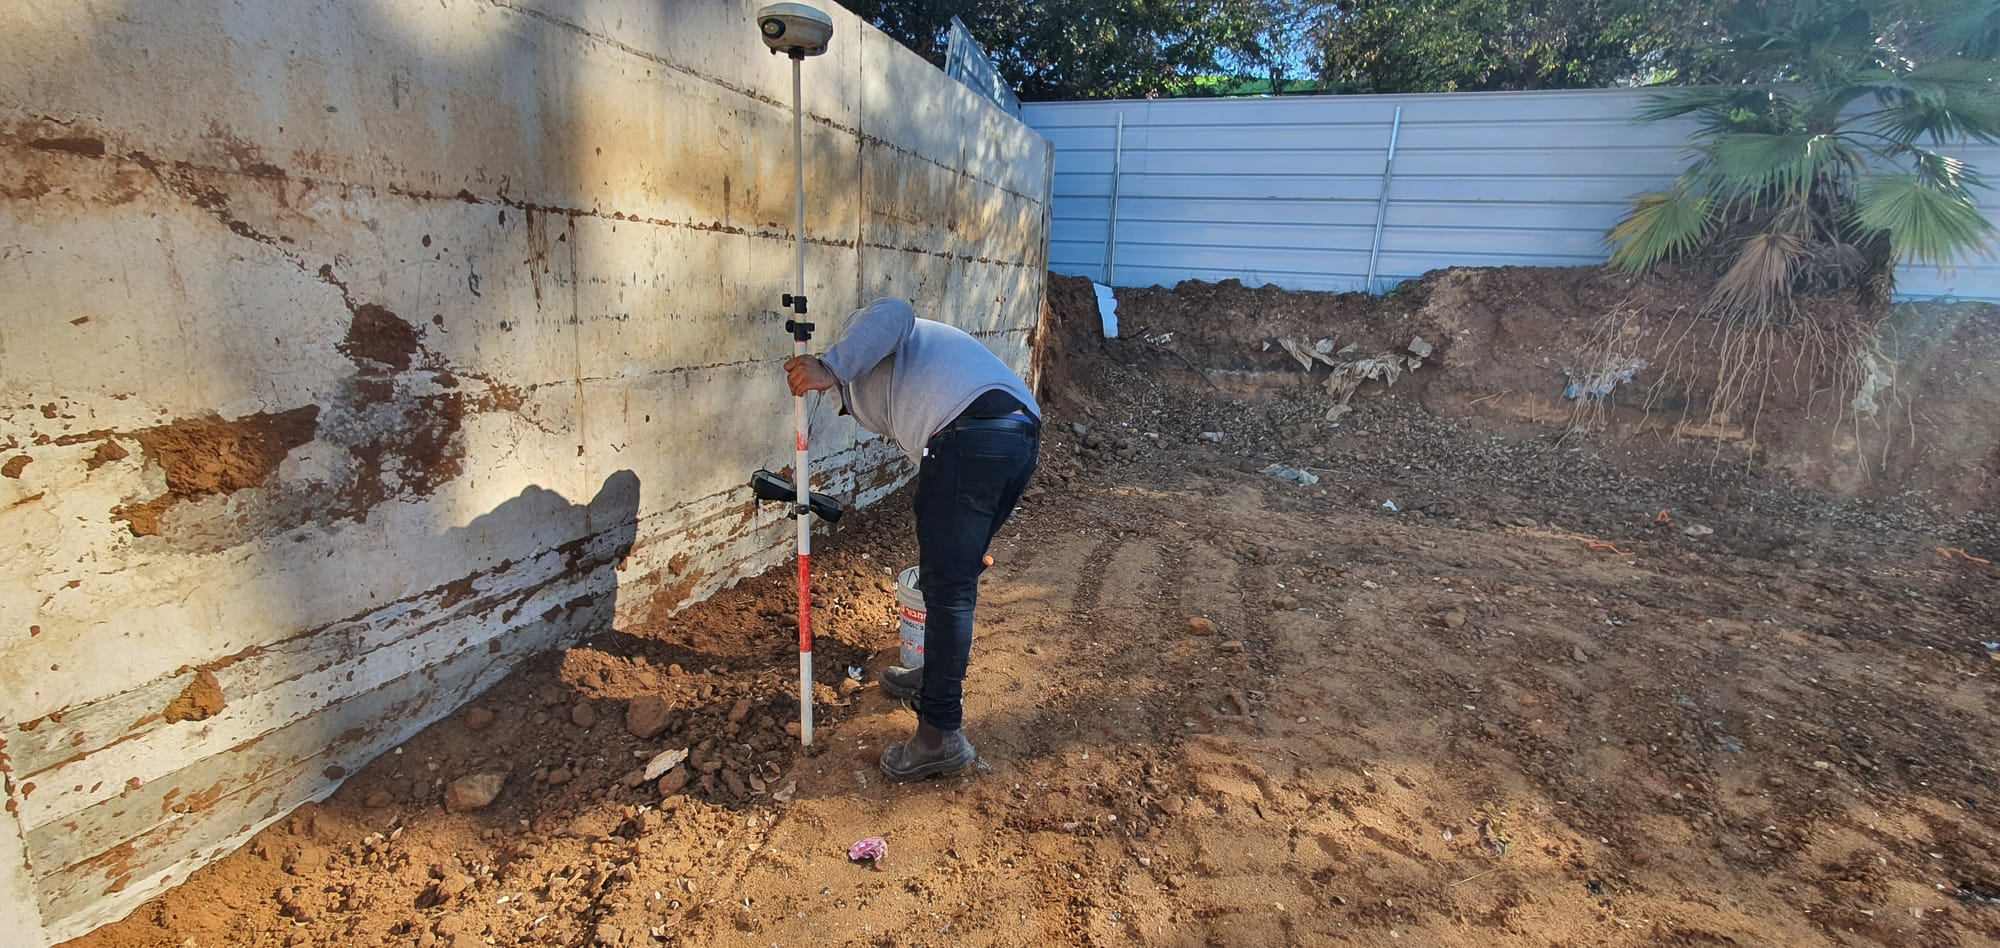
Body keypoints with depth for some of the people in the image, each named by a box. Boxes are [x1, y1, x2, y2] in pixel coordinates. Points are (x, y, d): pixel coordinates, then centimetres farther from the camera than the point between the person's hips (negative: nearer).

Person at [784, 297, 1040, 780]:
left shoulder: (860, 328, 20)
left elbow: (893, 313, -7)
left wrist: (830, 367, -12)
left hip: (970, 436, -9)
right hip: (1024, 436, 9)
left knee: (948, 587, -3)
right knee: (956, 574, 22)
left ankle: (942, 733, 3)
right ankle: (936, 680, 38)